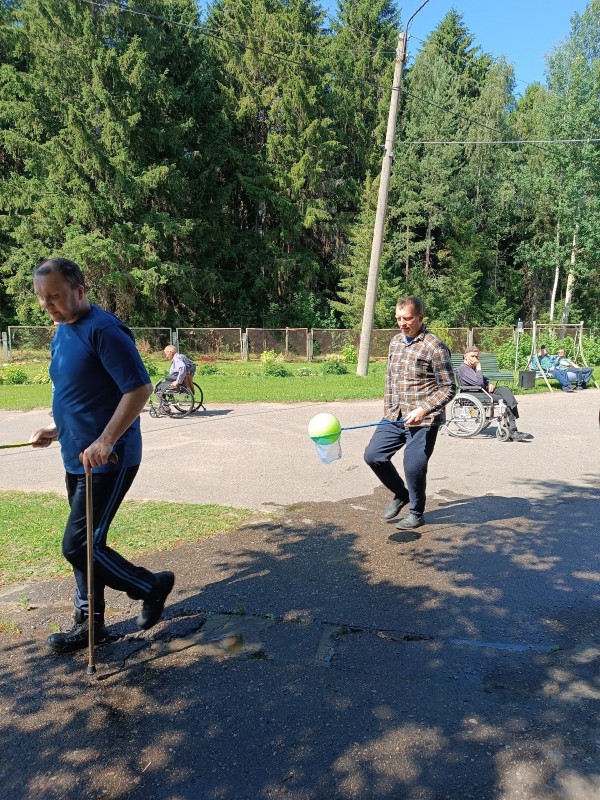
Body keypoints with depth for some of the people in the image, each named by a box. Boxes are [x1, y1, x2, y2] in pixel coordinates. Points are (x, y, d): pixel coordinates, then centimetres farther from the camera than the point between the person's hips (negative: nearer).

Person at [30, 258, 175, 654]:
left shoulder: (103, 330, -17)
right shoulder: (62, 333, 12)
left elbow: (140, 388, -23)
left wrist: (105, 442, -26)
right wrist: (56, 430, 13)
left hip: (107, 461, -9)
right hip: (77, 459, 9)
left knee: (79, 546, -5)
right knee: (84, 544, 15)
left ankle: (153, 585, 16)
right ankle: (90, 624, 31)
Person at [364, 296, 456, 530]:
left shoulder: (434, 347, -11)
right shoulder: (395, 342, 10)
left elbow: (448, 388, -11)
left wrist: (424, 409, -22)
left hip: (423, 420, -7)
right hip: (395, 416, 7)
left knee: (414, 467, -4)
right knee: (373, 454, 3)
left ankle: (416, 513, 23)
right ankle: (401, 494, 27)